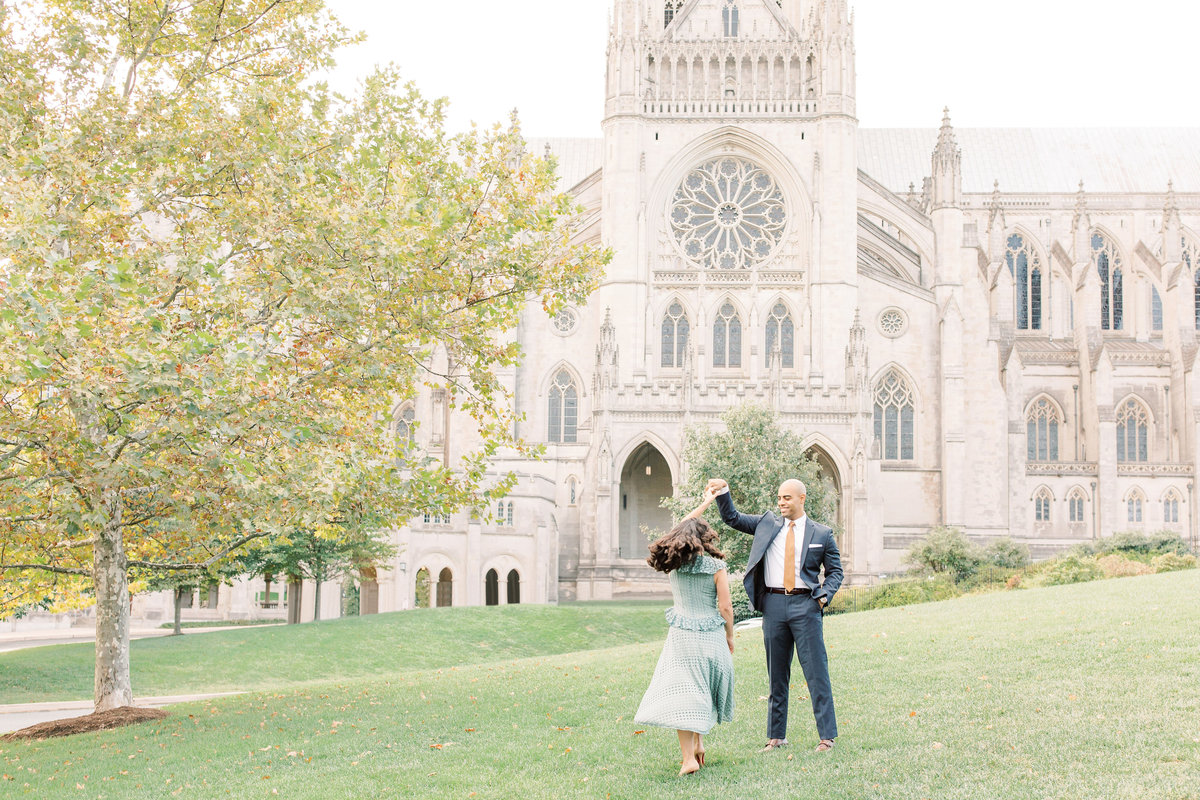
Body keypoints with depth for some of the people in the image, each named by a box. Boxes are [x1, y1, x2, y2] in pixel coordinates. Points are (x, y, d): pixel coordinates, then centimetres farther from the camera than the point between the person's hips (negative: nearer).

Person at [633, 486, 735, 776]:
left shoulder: (673, 563, 3)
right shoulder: (716, 566, -6)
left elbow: (682, 528, 21)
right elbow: (725, 607, -5)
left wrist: (705, 503, 30)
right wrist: (730, 636, 11)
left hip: (681, 635, 1)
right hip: (711, 636, -1)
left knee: (683, 693, -1)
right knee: (706, 690, 19)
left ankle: (689, 757, -7)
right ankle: (699, 743, 22)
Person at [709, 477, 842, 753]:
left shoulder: (821, 533, 4)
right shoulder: (767, 524, 10)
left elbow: (835, 571, 9)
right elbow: (732, 519, 13)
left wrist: (824, 595, -7)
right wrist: (723, 492, -2)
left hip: (805, 605, -3)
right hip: (774, 604, 3)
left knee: (816, 672, -3)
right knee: (776, 674, 10)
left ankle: (826, 736, 5)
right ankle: (776, 736, 18)